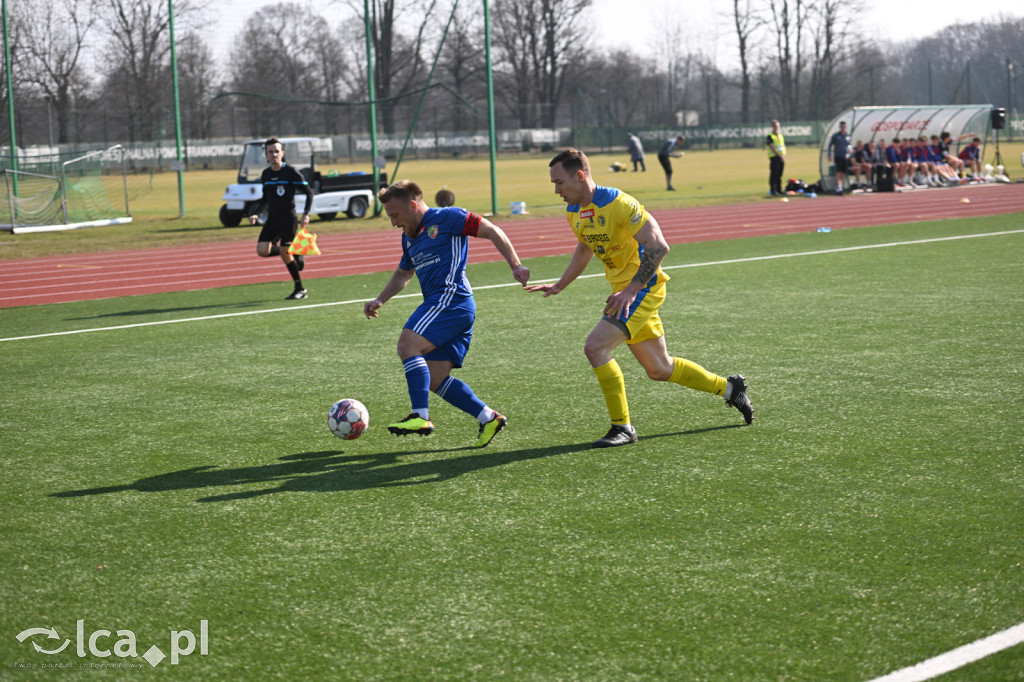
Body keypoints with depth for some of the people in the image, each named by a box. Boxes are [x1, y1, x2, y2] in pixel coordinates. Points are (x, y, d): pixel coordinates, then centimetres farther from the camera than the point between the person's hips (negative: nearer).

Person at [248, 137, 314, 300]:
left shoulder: (291, 172, -7)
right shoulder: (266, 174, 11)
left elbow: (309, 193, -5)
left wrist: (306, 214, -15)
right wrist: (256, 213, 7)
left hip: (288, 218, -6)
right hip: (272, 219, 6)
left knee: (285, 254, -11)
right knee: (262, 251, -9)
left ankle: (300, 290, 4)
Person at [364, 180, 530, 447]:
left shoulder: (446, 218, -2)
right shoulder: (409, 237, 23)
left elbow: (491, 231, -3)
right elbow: (403, 273, 39)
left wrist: (515, 265, -9)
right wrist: (380, 300, 27)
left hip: (450, 298, -9)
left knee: (408, 345, -22)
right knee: (434, 379, 2)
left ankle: (421, 416, -26)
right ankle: (488, 418, 6)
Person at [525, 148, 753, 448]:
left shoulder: (618, 203, -22)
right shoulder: (574, 211, 4)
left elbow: (658, 246, -24)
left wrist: (631, 289, -28)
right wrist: (559, 285, 16)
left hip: (643, 288, -9)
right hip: (624, 289, 9)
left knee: (595, 347, -20)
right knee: (659, 369, 14)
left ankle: (622, 427, -8)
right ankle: (729, 387, 33)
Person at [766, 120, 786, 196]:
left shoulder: (781, 135, 17)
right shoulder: (770, 136, -5)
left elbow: (784, 146, 16)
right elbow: (772, 147, -13)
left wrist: (784, 155, -2)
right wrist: (779, 155, -18)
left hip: (781, 157, 7)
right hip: (774, 157, -7)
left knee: (779, 174, 10)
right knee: (774, 174, -6)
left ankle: (779, 190, 15)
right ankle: (773, 190, -4)